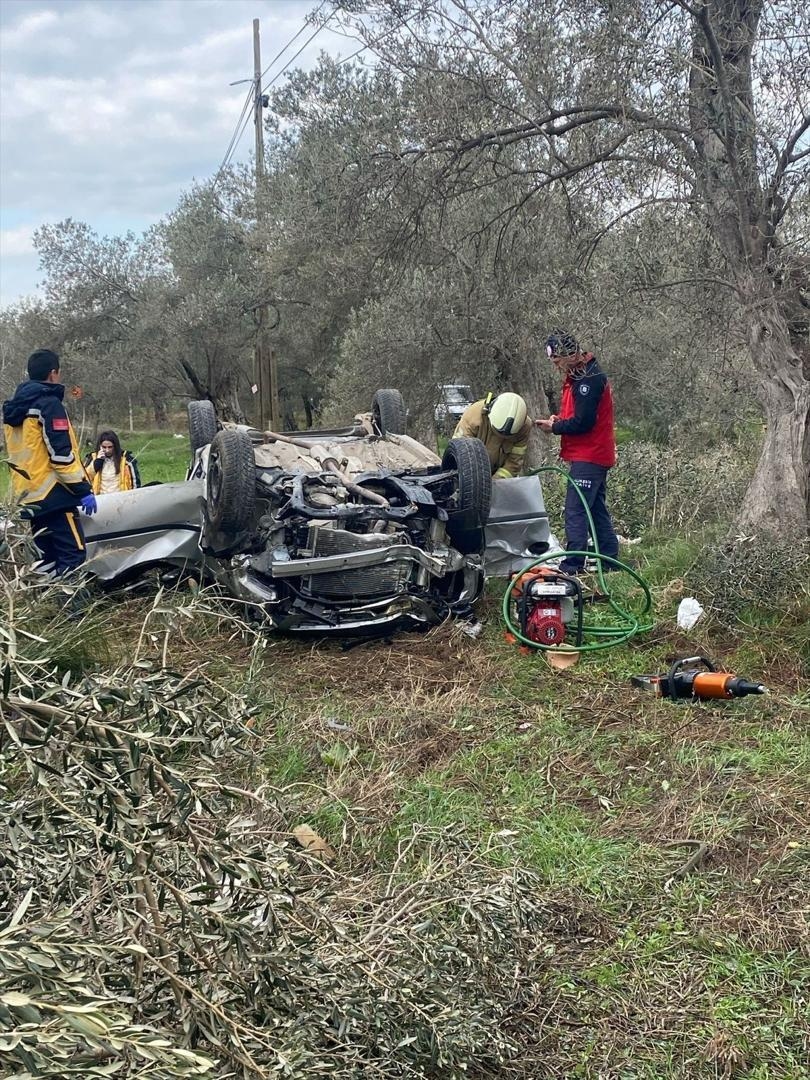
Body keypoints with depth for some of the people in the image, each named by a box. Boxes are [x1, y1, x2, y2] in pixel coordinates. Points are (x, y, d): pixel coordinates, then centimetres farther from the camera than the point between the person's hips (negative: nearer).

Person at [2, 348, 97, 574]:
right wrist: (83, 489, -14)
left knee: (50, 558, 13)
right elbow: (61, 453, -18)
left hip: (29, 496, 9)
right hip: (53, 494, -9)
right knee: (73, 556, -10)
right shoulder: (48, 403, -11)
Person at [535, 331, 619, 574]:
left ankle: (573, 565, -9)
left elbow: (583, 422, -21)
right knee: (597, 509, 14)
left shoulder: (589, 379, -18)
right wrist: (559, 420, 4)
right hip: (595, 456, 11)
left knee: (575, 511, -10)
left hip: (588, 458, -11)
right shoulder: (577, 375, 15)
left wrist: (554, 427, -7)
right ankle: (609, 561, 20)